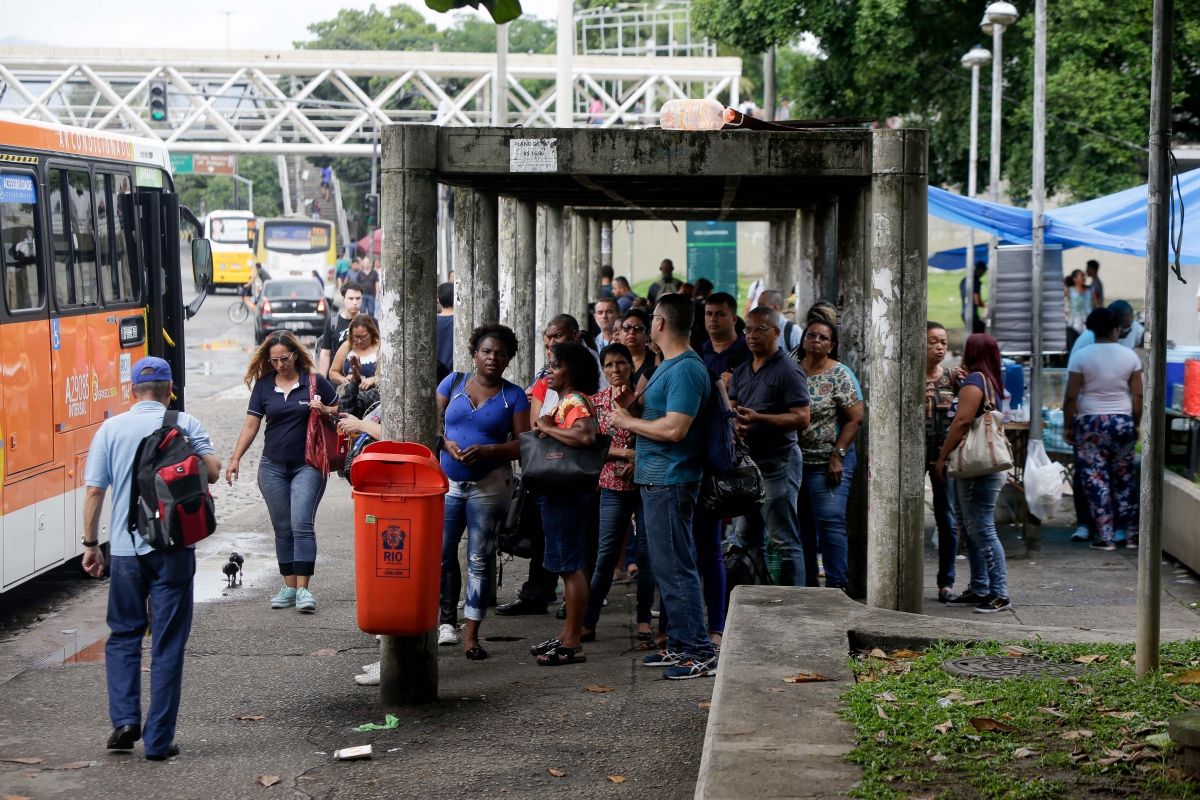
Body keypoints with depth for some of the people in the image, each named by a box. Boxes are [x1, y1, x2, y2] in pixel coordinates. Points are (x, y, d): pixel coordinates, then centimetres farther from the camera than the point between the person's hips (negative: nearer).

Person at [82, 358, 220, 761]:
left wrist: (91, 543, 9)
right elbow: (212, 472, -8)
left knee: (123, 635, 17)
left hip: (126, 547, 1)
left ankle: (125, 719, 2)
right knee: (168, 643, 4)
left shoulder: (111, 429, 2)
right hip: (174, 547, -1)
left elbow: (94, 490, 0)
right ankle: (159, 739, 4)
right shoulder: (186, 425, -2)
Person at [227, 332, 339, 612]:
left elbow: (341, 412, 10)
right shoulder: (263, 385, 5)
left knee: (302, 524, -14)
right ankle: (289, 586, 13)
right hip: (273, 466, 3)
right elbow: (251, 425, 8)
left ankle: (303, 588, -14)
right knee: (282, 528, 7)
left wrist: (325, 410, -11)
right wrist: (236, 458, 1)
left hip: (307, 465, -3)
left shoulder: (314, 382, 0)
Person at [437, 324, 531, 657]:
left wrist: (488, 450, -17)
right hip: (448, 481, 2)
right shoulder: (454, 382, 8)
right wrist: (446, 443, -11)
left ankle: (472, 634, 5)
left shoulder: (514, 395, 3)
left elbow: (522, 444, -2)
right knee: (441, 553, -1)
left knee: (480, 559, 0)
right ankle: (447, 620, 17)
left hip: (490, 485, -2)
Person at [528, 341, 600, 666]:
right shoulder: (565, 401, 17)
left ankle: (572, 644, -4)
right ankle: (568, 635, 22)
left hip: (567, 494, -11)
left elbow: (586, 435, -34)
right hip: (560, 492, 11)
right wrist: (547, 429, 3)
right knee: (571, 565, 15)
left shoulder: (575, 402, -16)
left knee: (571, 566, -7)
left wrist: (548, 428, -22)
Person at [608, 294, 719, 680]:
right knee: (667, 565, 16)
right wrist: (634, 401, 8)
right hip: (656, 478, 11)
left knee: (676, 567, -9)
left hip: (670, 481, -11)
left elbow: (675, 428, -25)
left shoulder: (686, 369, -18)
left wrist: (628, 422, -13)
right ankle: (680, 644, 24)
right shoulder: (670, 365, 16)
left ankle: (701, 653, -6)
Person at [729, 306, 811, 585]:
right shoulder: (741, 372, 15)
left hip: (778, 464, -8)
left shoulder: (788, 371, -9)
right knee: (747, 538, 14)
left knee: (784, 541, -6)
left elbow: (802, 418, -16)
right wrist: (733, 425, -9)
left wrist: (758, 418, -24)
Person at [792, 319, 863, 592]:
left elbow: (855, 418, -8)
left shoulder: (839, 374, -4)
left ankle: (837, 584, -7)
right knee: (801, 525, 8)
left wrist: (837, 456, -14)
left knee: (830, 522, -10)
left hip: (828, 463, -5)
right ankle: (805, 583, 17)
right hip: (795, 461, 5)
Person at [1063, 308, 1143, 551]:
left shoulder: (1080, 357, -7)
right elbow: (1138, 396, 2)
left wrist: (1067, 426, 2)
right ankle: (1131, 535, 13)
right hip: (1123, 422, 2)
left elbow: (1071, 397, -8)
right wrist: (1136, 424, 13)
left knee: (1096, 479, 2)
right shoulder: (1130, 356, 0)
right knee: (1124, 478, 12)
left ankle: (1105, 537, 0)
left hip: (1091, 424, -2)